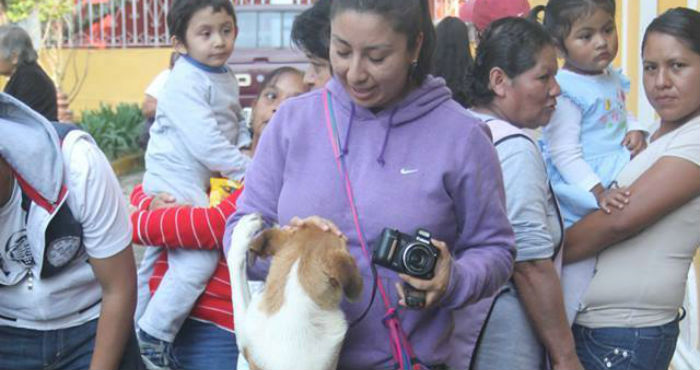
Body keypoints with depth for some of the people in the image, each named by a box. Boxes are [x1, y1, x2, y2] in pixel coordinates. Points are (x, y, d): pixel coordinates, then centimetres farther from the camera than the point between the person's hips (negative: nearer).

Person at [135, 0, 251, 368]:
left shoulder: (227, 79, 10)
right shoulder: (184, 83, -20)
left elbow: (235, 125, 20)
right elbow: (206, 142, -27)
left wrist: (246, 145, 0)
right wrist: (247, 169, -20)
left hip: (199, 184, 10)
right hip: (176, 184, -10)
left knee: (156, 257, 20)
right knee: (198, 259, -19)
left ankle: (136, 331, 35)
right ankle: (152, 337, -7)